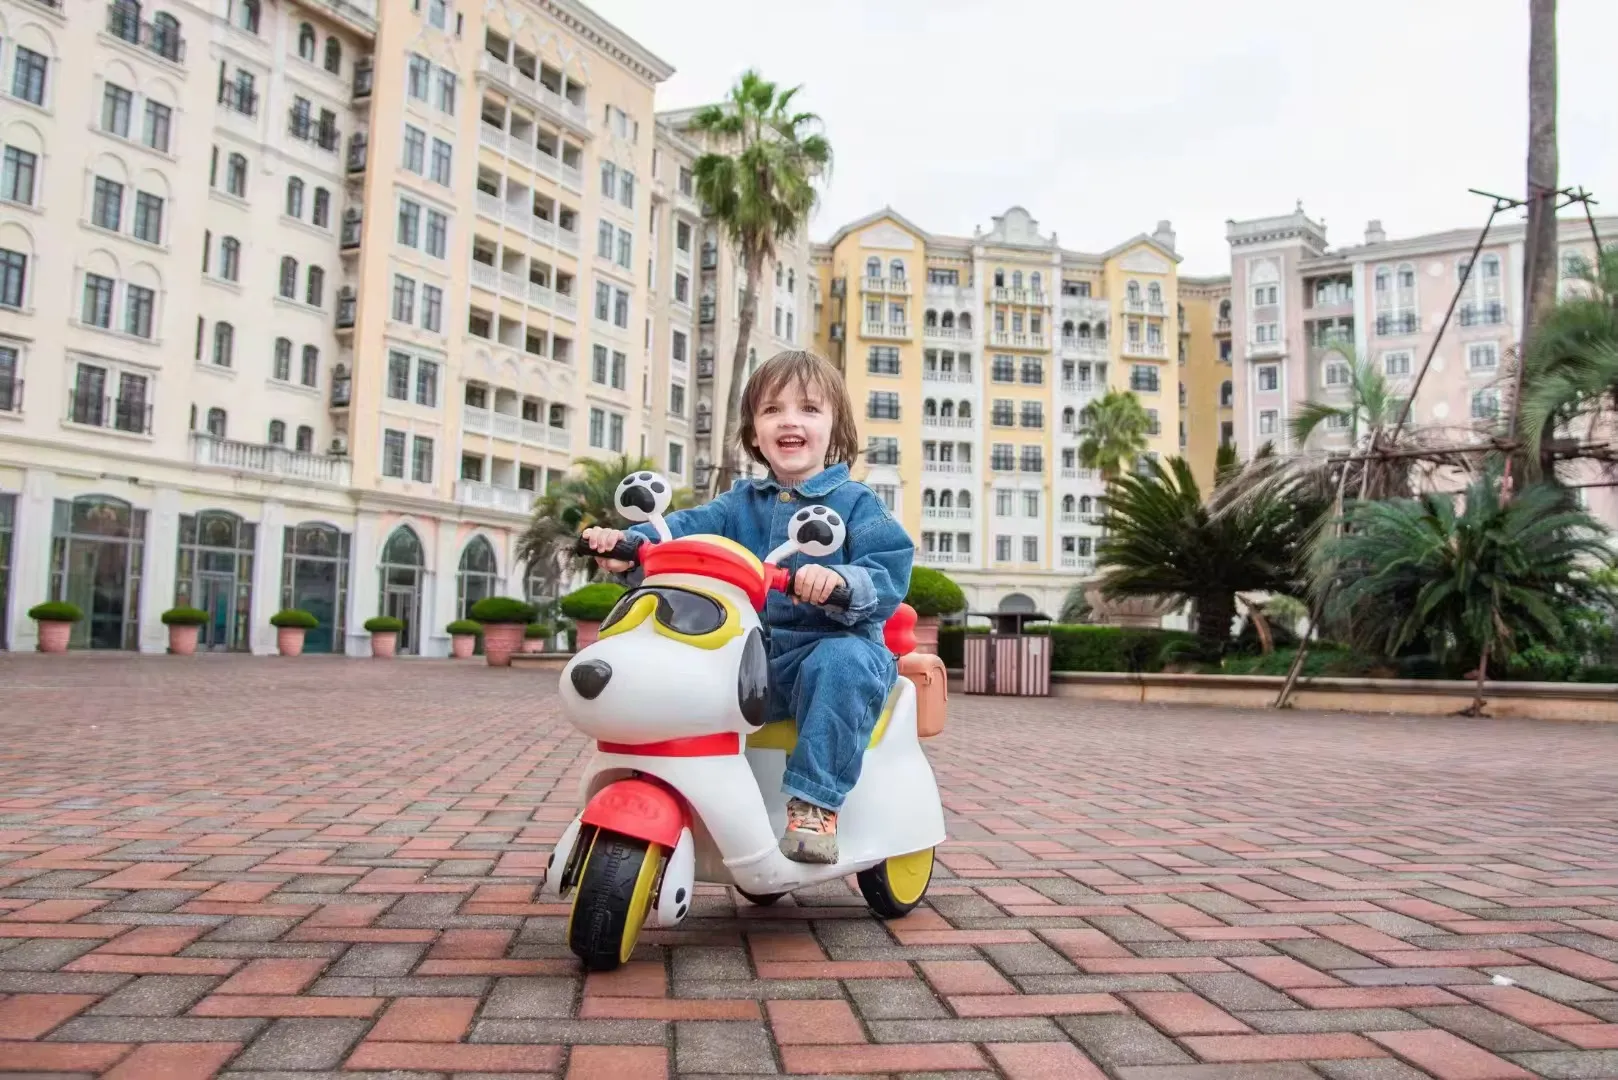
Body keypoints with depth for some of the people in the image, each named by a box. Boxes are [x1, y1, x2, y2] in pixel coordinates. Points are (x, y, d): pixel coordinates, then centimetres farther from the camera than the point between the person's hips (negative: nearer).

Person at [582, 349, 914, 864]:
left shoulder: (856, 503, 1)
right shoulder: (741, 503, 15)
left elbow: (890, 572, -12)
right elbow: (688, 528, -1)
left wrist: (842, 582, -35)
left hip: (831, 644, -4)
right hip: (748, 653, 5)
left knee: (841, 664, -37)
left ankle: (814, 801, -29)